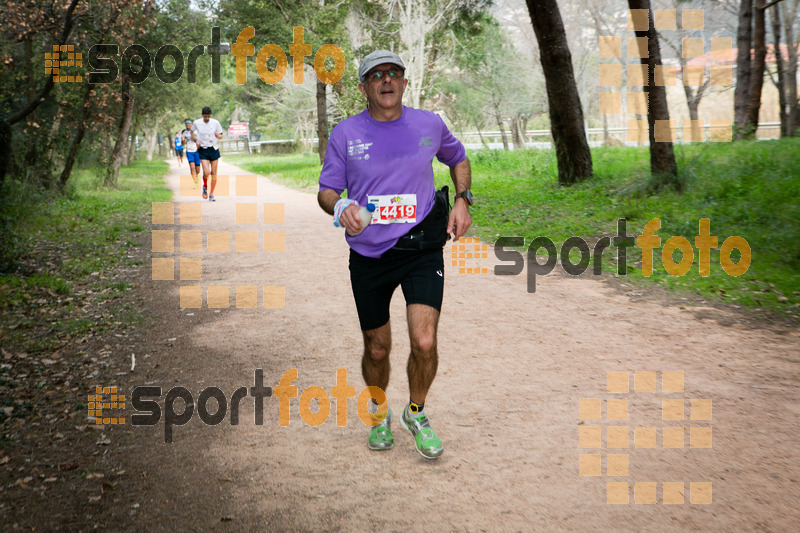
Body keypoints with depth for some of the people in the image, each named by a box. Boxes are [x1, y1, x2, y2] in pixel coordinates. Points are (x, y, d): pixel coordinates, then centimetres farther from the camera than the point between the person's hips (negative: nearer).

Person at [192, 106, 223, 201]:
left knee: (214, 173, 1)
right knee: (206, 172, -16)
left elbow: (221, 136, 6)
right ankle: (205, 187, 15)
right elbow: (191, 132, 16)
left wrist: (218, 136, -18)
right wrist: (196, 141, 0)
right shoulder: (197, 123, -3)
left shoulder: (215, 122, -2)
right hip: (203, 150, -1)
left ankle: (211, 194, 14)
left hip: (214, 149, 1)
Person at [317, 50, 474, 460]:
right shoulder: (345, 134, -2)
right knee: (377, 348, 10)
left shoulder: (429, 125, 2)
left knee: (424, 342, -15)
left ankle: (416, 413, 14)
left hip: (421, 248, 0)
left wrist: (462, 200, 4)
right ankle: (379, 413, 40)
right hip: (369, 255, 0)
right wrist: (340, 208, -21)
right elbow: (326, 191, 2)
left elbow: (458, 159, 21)